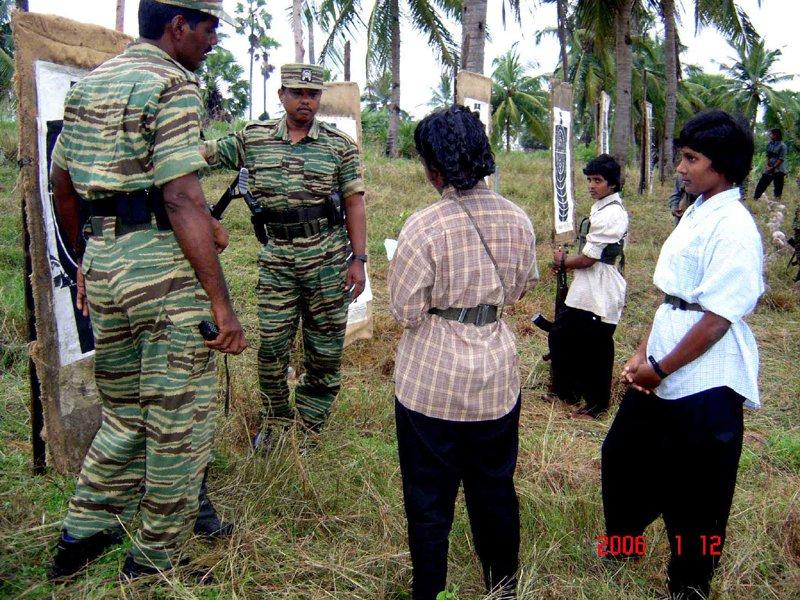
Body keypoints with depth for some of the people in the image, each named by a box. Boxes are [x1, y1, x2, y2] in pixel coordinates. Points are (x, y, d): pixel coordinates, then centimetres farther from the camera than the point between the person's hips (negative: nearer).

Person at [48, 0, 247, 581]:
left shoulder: (89, 83, 15)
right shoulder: (173, 84, -10)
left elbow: (63, 185, 20)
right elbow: (181, 199, -20)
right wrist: (222, 302, -21)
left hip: (104, 262, 8)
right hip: (164, 265, -8)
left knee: (125, 413, 23)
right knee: (179, 423, 5)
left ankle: (80, 535, 32)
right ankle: (154, 564, 18)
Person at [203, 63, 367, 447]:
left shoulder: (340, 145, 2)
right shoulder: (253, 139, 7)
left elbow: (354, 203, 0)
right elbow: (203, 153, 9)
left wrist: (358, 259, -5)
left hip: (327, 256, -1)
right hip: (276, 257, 1)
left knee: (325, 349, 6)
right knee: (271, 344, 5)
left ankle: (310, 427, 22)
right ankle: (275, 418, 26)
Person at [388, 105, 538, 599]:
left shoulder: (423, 227, -19)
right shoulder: (518, 220, -3)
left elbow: (406, 312, -14)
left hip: (432, 381, -5)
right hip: (497, 378, 5)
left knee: (429, 500, 12)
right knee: (496, 489, 22)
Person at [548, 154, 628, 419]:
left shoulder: (609, 215, -20)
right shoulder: (605, 208, 12)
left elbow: (586, 259, -19)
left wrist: (562, 261, 0)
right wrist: (565, 261, 3)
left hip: (599, 296, -10)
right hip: (584, 290, 10)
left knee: (595, 350, 3)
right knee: (559, 335, 16)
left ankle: (597, 404, 21)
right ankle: (566, 390, 31)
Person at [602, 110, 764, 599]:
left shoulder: (734, 229, -17)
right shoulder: (696, 215, 10)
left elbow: (717, 318, -21)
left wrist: (660, 369, -13)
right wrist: (644, 354, 5)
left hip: (704, 383, -9)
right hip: (661, 373, 9)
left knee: (694, 495, 8)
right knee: (624, 454, 22)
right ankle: (622, 544, 46)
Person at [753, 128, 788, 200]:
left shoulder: (782, 145, -12)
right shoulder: (769, 143, 5)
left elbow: (781, 159, -14)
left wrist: (773, 167, -15)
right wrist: (767, 165, -2)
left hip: (778, 170, -5)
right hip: (769, 168, 5)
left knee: (778, 187, 2)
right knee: (762, 183, 3)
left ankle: (777, 200, 11)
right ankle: (755, 198, 8)